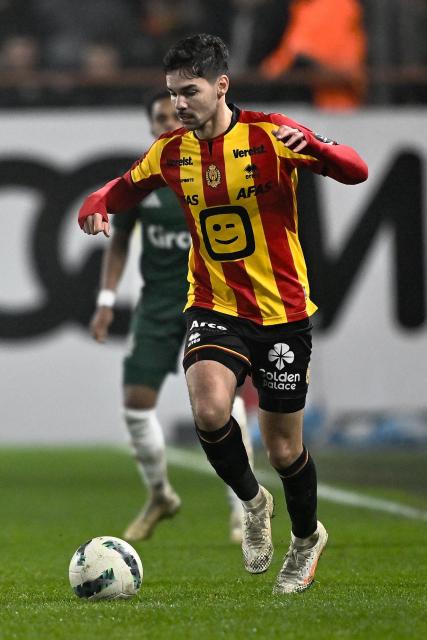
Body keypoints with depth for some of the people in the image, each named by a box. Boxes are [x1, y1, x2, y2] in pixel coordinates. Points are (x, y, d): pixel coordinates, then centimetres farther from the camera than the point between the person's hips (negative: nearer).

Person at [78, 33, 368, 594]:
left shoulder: (268, 135, -13)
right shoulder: (171, 152, 0)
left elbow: (356, 172, -19)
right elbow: (123, 189, 15)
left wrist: (313, 147, -40)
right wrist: (96, 208, -9)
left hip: (283, 311, -2)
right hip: (215, 309, 2)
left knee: (284, 448, 6)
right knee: (210, 410, -25)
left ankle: (307, 538, 37)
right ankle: (252, 503, 5)